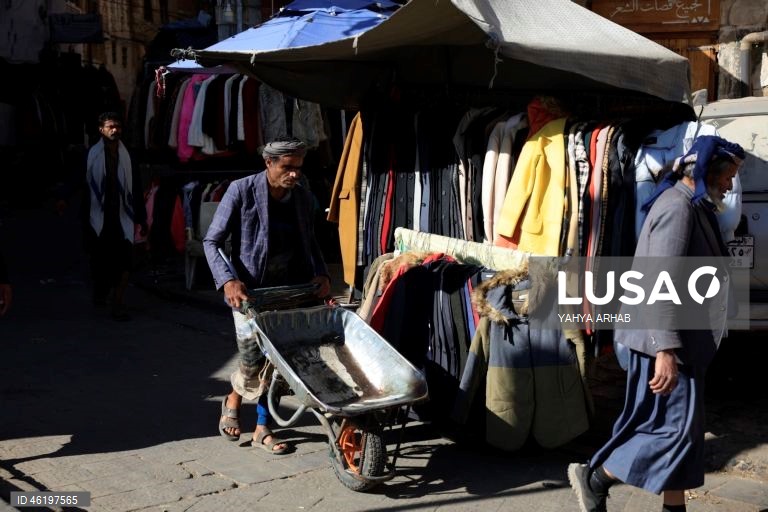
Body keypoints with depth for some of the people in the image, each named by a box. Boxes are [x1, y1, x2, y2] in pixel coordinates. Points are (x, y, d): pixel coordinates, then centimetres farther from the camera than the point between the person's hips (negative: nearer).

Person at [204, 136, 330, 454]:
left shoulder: (303, 197, 3)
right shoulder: (242, 191, -12)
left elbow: (309, 241, 17)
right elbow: (212, 241, -10)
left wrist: (320, 273, -1)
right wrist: (227, 281, -23)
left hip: (289, 290, 4)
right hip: (249, 290, -4)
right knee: (253, 360, -5)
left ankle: (262, 429, 21)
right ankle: (233, 401, 29)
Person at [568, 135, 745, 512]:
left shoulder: (693, 207, 17)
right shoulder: (678, 206, -16)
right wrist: (666, 350, -29)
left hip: (681, 340, 10)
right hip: (665, 341, -10)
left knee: (680, 426, 13)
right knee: (676, 426, -5)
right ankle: (595, 478, 5)